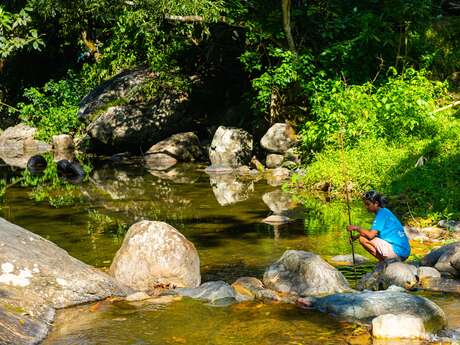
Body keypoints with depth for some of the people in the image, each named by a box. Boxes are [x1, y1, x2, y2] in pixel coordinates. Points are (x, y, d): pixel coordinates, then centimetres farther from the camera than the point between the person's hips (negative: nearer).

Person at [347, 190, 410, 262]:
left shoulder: (381, 214, -12)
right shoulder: (385, 211, 17)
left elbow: (371, 235, -19)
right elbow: (373, 231, 24)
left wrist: (357, 228, -5)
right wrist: (356, 236, 14)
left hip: (396, 251, -10)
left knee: (363, 239, -12)